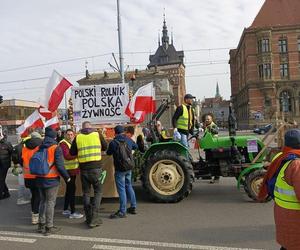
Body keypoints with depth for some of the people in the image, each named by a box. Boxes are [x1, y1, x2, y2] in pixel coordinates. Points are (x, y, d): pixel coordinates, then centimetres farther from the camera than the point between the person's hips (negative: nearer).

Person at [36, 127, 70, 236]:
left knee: (43, 201, 18)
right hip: (51, 179, -6)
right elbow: (60, 165, -15)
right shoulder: (56, 148, -12)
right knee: (50, 202, 3)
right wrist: (67, 177, -5)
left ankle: (41, 225, 24)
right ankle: (49, 227, 8)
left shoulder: (39, 148, 4)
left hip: (40, 179, 6)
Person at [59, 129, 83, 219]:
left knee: (69, 189, 16)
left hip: (73, 169, 9)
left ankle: (65, 210, 27)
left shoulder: (72, 143, 17)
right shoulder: (63, 143, -12)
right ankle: (72, 213, -3)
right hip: (68, 170, -9)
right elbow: (67, 156, -23)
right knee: (72, 189, -8)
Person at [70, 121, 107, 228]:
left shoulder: (78, 137, 4)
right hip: (96, 167, -2)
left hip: (83, 169, 2)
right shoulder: (97, 134, 1)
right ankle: (95, 217, -3)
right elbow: (105, 147, 13)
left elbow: (72, 152, 9)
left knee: (86, 193, 13)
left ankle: (89, 218, 17)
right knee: (98, 192, 7)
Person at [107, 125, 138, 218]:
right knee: (129, 186, 19)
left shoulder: (113, 142, -14)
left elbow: (108, 153, 1)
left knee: (121, 189, -2)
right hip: (129, 168, 6)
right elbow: (136, 147, 19)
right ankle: (133, 207, 27)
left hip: (120, 169, -6)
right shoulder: (129, 140, 1)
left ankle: (122, 212, 3)